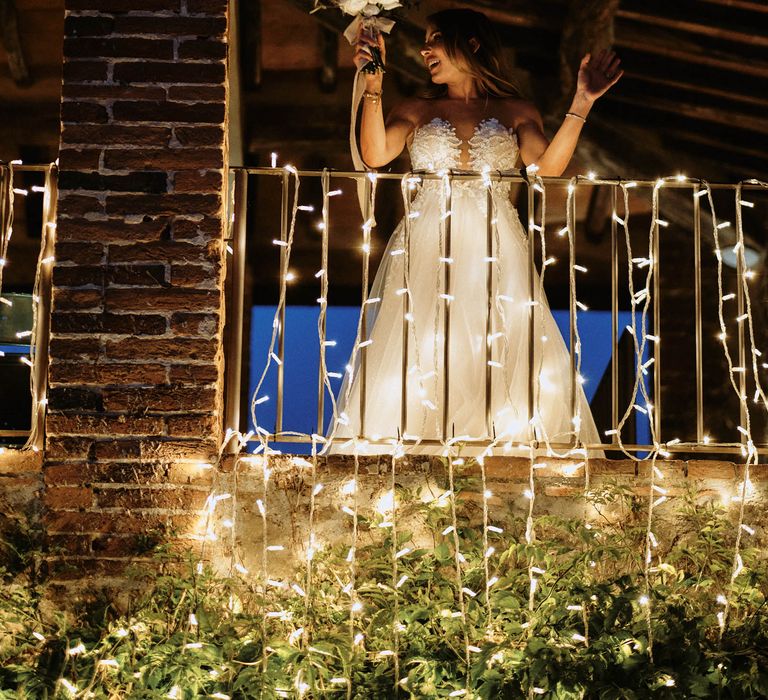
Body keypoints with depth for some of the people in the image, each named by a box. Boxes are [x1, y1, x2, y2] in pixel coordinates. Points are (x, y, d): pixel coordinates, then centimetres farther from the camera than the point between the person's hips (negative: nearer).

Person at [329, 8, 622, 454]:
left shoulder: (517, 113, 13)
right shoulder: (418, 111, 15)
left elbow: (548, 167, -5)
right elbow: (375, 155, -3)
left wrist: (582, 104, -12)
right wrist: (373, 83, -10)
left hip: (495, 254, 0)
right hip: (427, 253, 1)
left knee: (506, 364, -11)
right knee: (416, 364, -13)